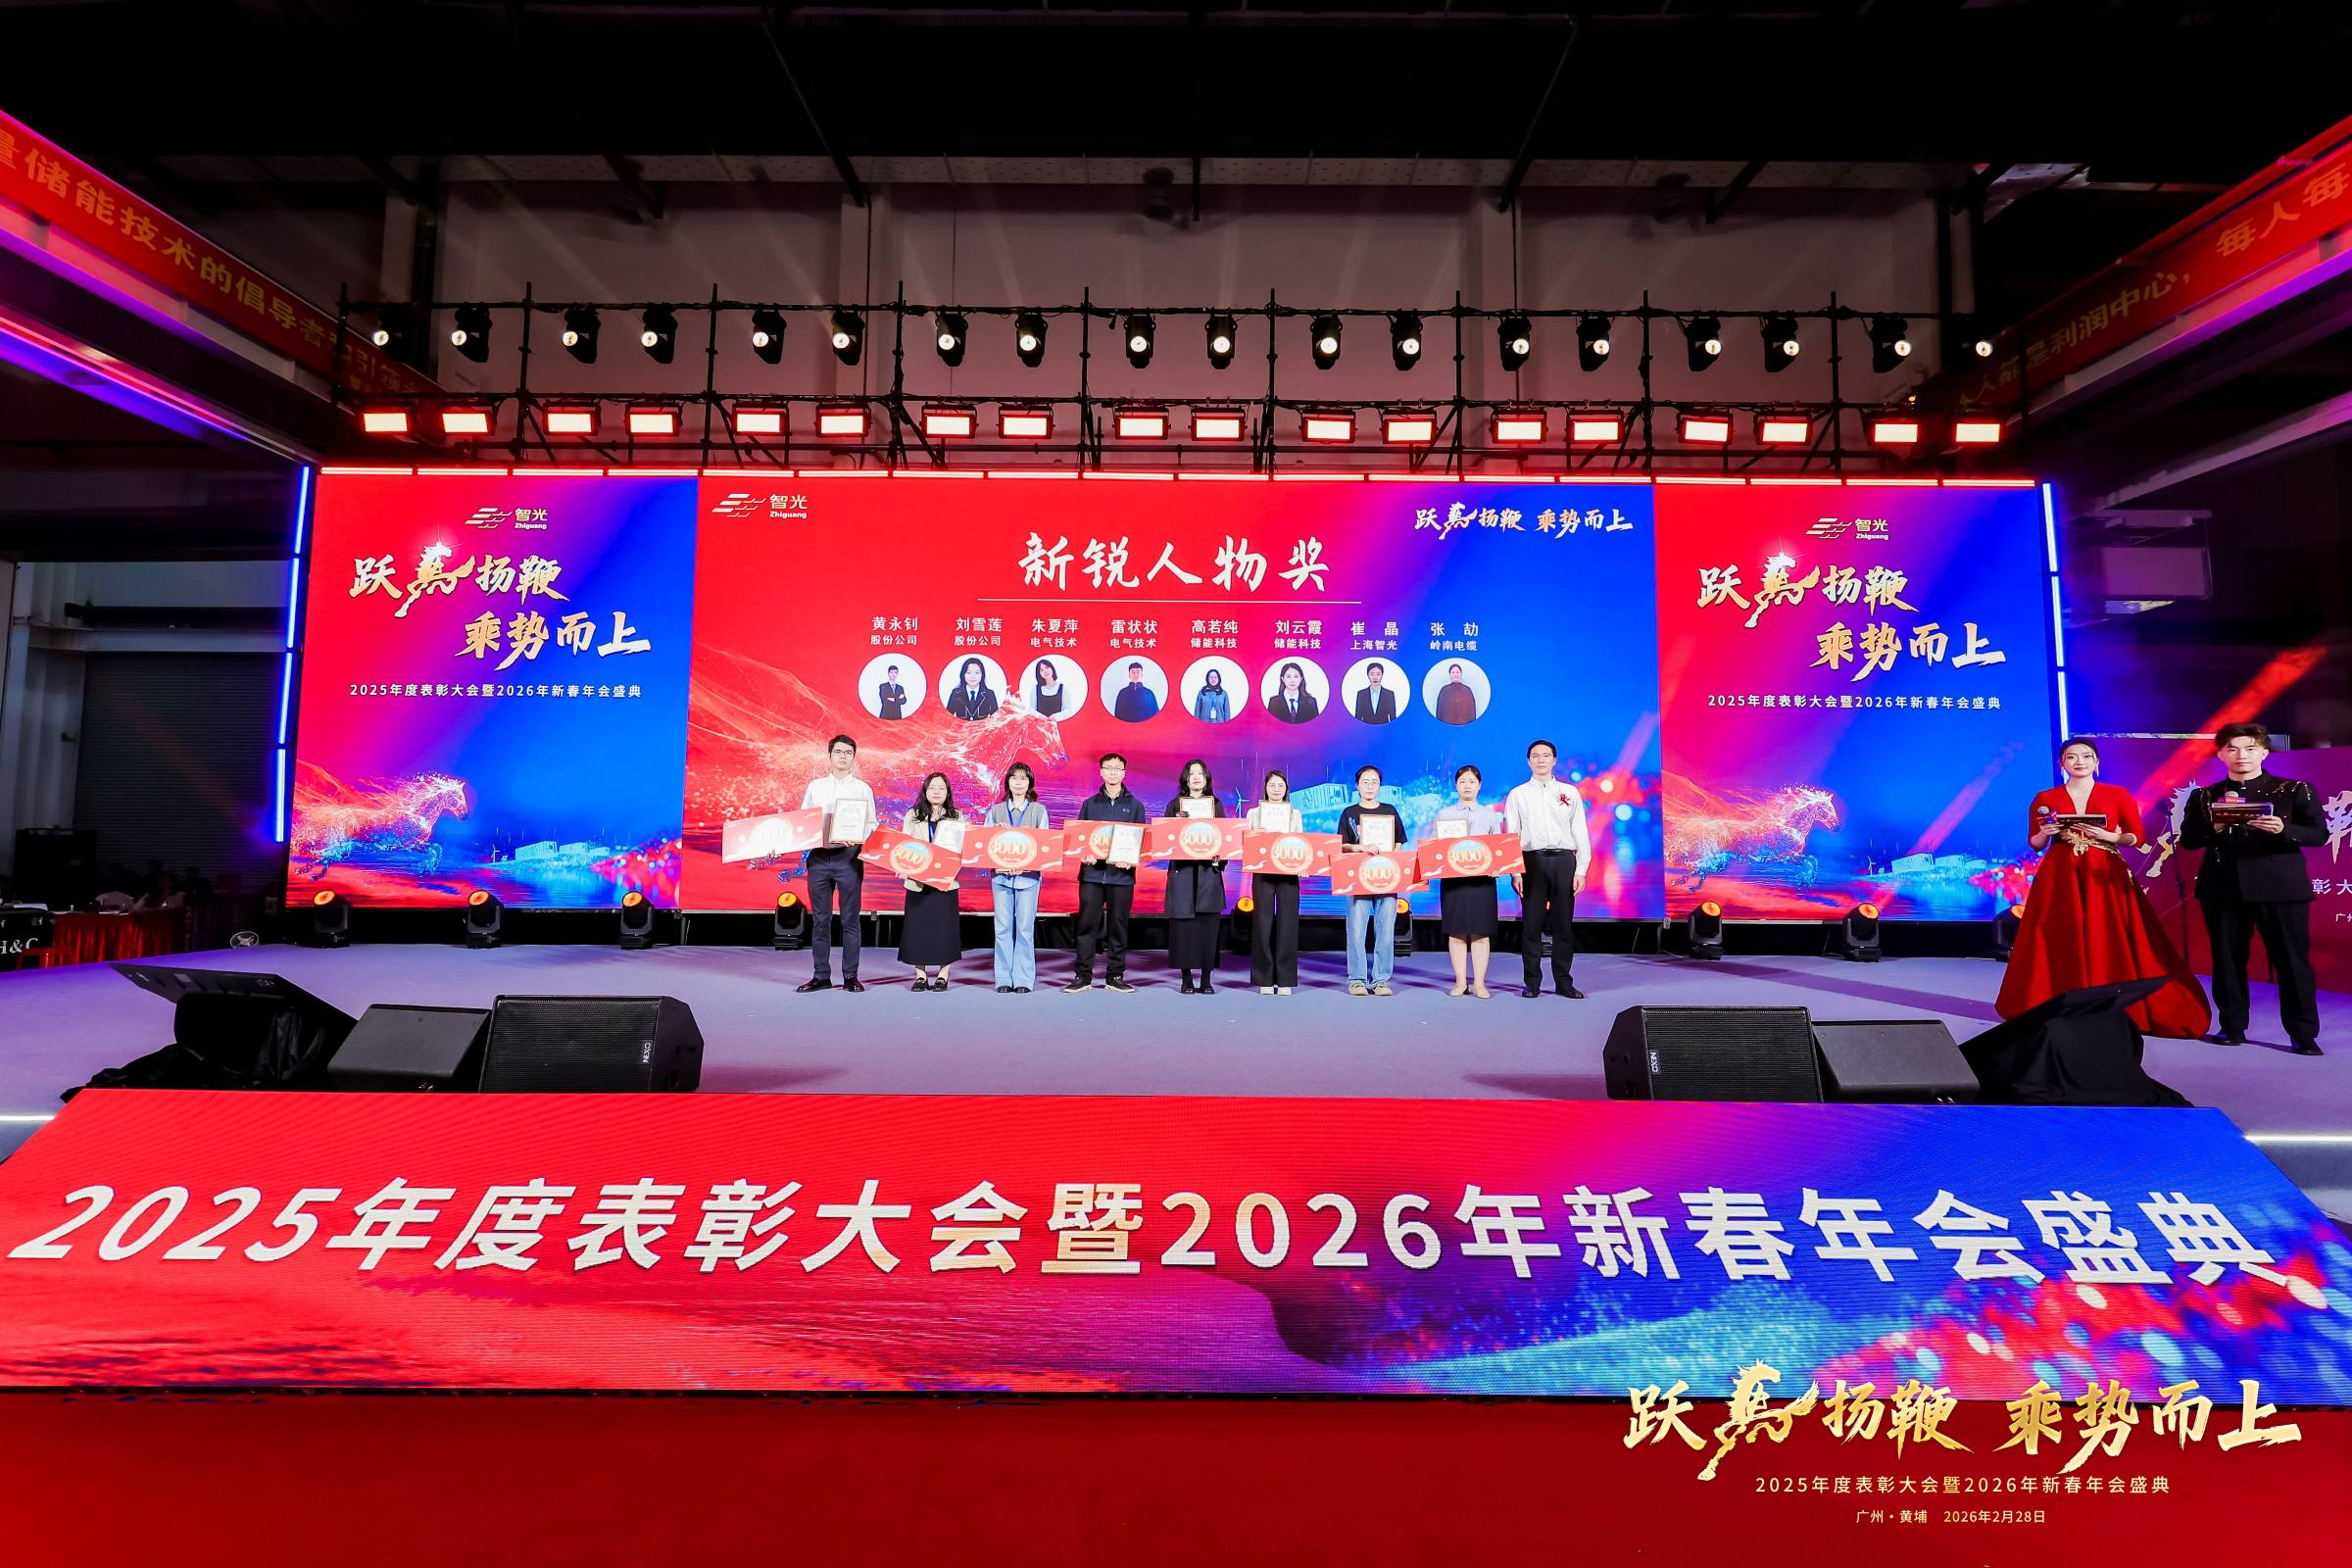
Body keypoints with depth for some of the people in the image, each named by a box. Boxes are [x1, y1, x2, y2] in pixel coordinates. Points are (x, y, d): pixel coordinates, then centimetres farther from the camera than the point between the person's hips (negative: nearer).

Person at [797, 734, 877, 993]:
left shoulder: (863, 789, 7)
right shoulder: (815, 786, 13)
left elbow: (871, 825, 3)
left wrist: (859, 838, -17)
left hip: (849, 857, -2)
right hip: (819, 857, 2)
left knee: (849, 919, 0)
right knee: (820, 920, 5)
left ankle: (850, 976, 5)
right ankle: (821, 976, 11)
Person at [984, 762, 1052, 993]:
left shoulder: (1039, 810, 7)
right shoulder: (996, 810, 12)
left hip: (1028, 875, -1)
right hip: (1000, 875, 2)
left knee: (1025, 928, -3)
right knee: (1003, 928, 1)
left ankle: (1023, 979, 2)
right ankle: (1003, 979, 7)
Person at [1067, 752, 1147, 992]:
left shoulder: (1135, 806, 9)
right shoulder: (1090, 804, 11)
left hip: (1121, 873, 0)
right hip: (1092, 872, 0)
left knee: (1118, 925, 3)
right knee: (1087, 924, -1)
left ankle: (1115, 976, 12)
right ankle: (1083, 976, 5)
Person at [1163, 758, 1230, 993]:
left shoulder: (1216, 804, 12)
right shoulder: (1175, 805, 10)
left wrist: (1220, 859, -7)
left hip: (1208, 871, 1)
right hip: (1182, 870, -1)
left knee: (1209, 923, -3)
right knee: (1183, 923, -4)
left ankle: (1206, 980, 3)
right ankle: (1186, 979, 3)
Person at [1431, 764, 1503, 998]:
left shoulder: (1490, 815, 10)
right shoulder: (1443, 815, 9)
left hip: (1482, 876, 0)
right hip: (1452, 876, 0)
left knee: (1481, 931, 0)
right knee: (1456, 931, 1)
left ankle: (1479, 983, 5)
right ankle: (1460, 982, 8)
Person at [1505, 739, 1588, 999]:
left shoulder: (1570, 792, 12)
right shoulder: (1518, 795, 9)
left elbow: (1580, 832, 9)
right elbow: (1511, 836, 5)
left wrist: (1581, 869, 0)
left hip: (1564, 860, 1)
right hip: (1532, 861, -1)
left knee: (1563, 925, 3)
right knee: (1531, 924, 1)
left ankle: (1563, 982, 11)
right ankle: (1532, 983, 8)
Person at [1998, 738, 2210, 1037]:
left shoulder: (2119, 795, 7)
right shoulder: (2045, 799, 7)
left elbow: (2139, 837, 4)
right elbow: (2034, 843, 10)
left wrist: (2109, 836, -12)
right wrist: (2046, 833, -10)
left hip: (2106, 876, 0)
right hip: (2059, 878, 0)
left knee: (2111, 944, -5)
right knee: (2061, 946, -2)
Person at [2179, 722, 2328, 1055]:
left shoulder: (2293, 790, 4)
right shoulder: (2204, 796, 9)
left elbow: (2319, 833, -1)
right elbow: (2187, 840, 5)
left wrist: (2284, 830, -20)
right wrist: (2213, 829, -15)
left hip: (2281, 887, -2)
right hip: (2223, 888, 2)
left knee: (2292, 960, -1)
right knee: (2227, 961, 6)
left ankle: (2304, 1034, 6)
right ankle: (2232, 1027, 14)